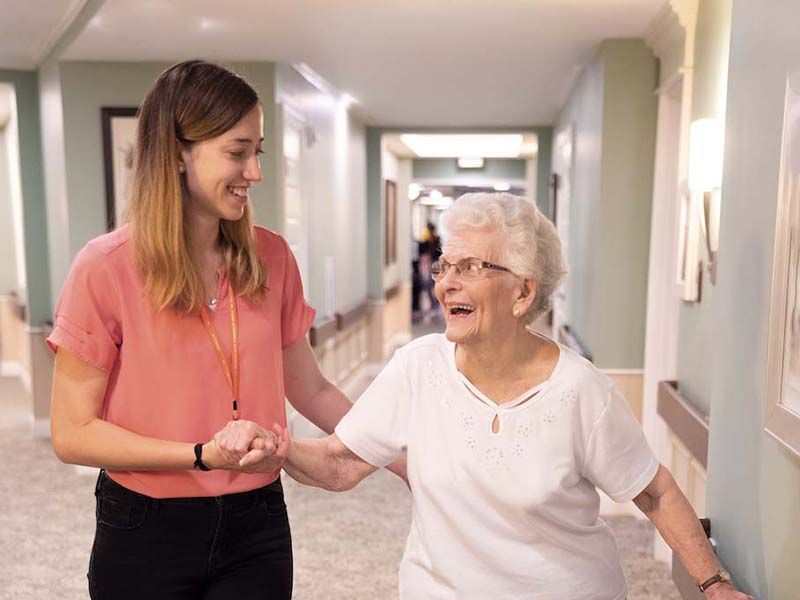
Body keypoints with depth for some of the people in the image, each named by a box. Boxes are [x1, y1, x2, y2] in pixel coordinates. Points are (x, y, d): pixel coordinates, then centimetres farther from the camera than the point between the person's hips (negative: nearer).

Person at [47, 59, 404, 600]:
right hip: (146, 533, -2)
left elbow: (311, 390, 5)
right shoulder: (106, 268, -14)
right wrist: (204, 454, -22)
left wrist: (404, 458, 2)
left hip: (257, 523, 3)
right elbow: (73, 433, -11)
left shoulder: (270, 257, -3)